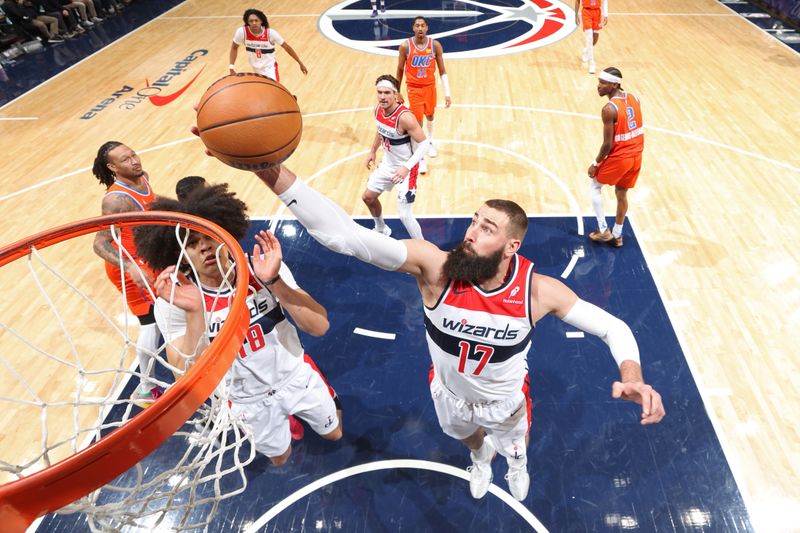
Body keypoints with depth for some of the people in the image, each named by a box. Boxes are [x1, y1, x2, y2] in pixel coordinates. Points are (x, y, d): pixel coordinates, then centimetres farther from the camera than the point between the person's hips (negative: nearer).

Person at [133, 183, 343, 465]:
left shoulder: (263, 267, -21)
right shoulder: (172, 303, -23)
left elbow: (319, 326, -27)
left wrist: (274, 282, -40)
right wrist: (195, 314, -42)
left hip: (298, 377, 1)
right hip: (248, 401, -1)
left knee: (334, 434, 23)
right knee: (280, 458, 25)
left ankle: (289, 414, 51)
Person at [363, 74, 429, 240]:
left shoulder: (405, 117, -31)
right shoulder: (378, 109, -8)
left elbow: (423, 143, -26)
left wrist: (407, 167, -34)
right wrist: (373, 151, 21)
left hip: (405, 168, -8)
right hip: (387, 164, 8)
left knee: (404, 215, -12)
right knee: (368, 197, 21)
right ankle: (381, 229, 48)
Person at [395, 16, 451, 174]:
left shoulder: (435, 45, -10)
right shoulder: (405, 46, -13)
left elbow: (442, 72, -5)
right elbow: (400, 70, -1)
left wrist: (447, 93, -10)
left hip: (430, 87, 2)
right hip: (414, 88, -2)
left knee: (430, 115, 20)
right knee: (418, 122, -4)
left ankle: (430, 142, 49)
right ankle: (421, 158, 7)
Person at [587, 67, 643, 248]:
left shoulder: (609, 109, -23)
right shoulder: (633, 98, 2)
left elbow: (608, 144, -20)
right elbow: (637, 127, 11)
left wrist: (595, 163, -7)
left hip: (619, 158, -7)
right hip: (636, 155, 7)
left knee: (594, 187, 15)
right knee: (622, 193, 20)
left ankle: (603, 230, 16)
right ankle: (617, 235, 30)